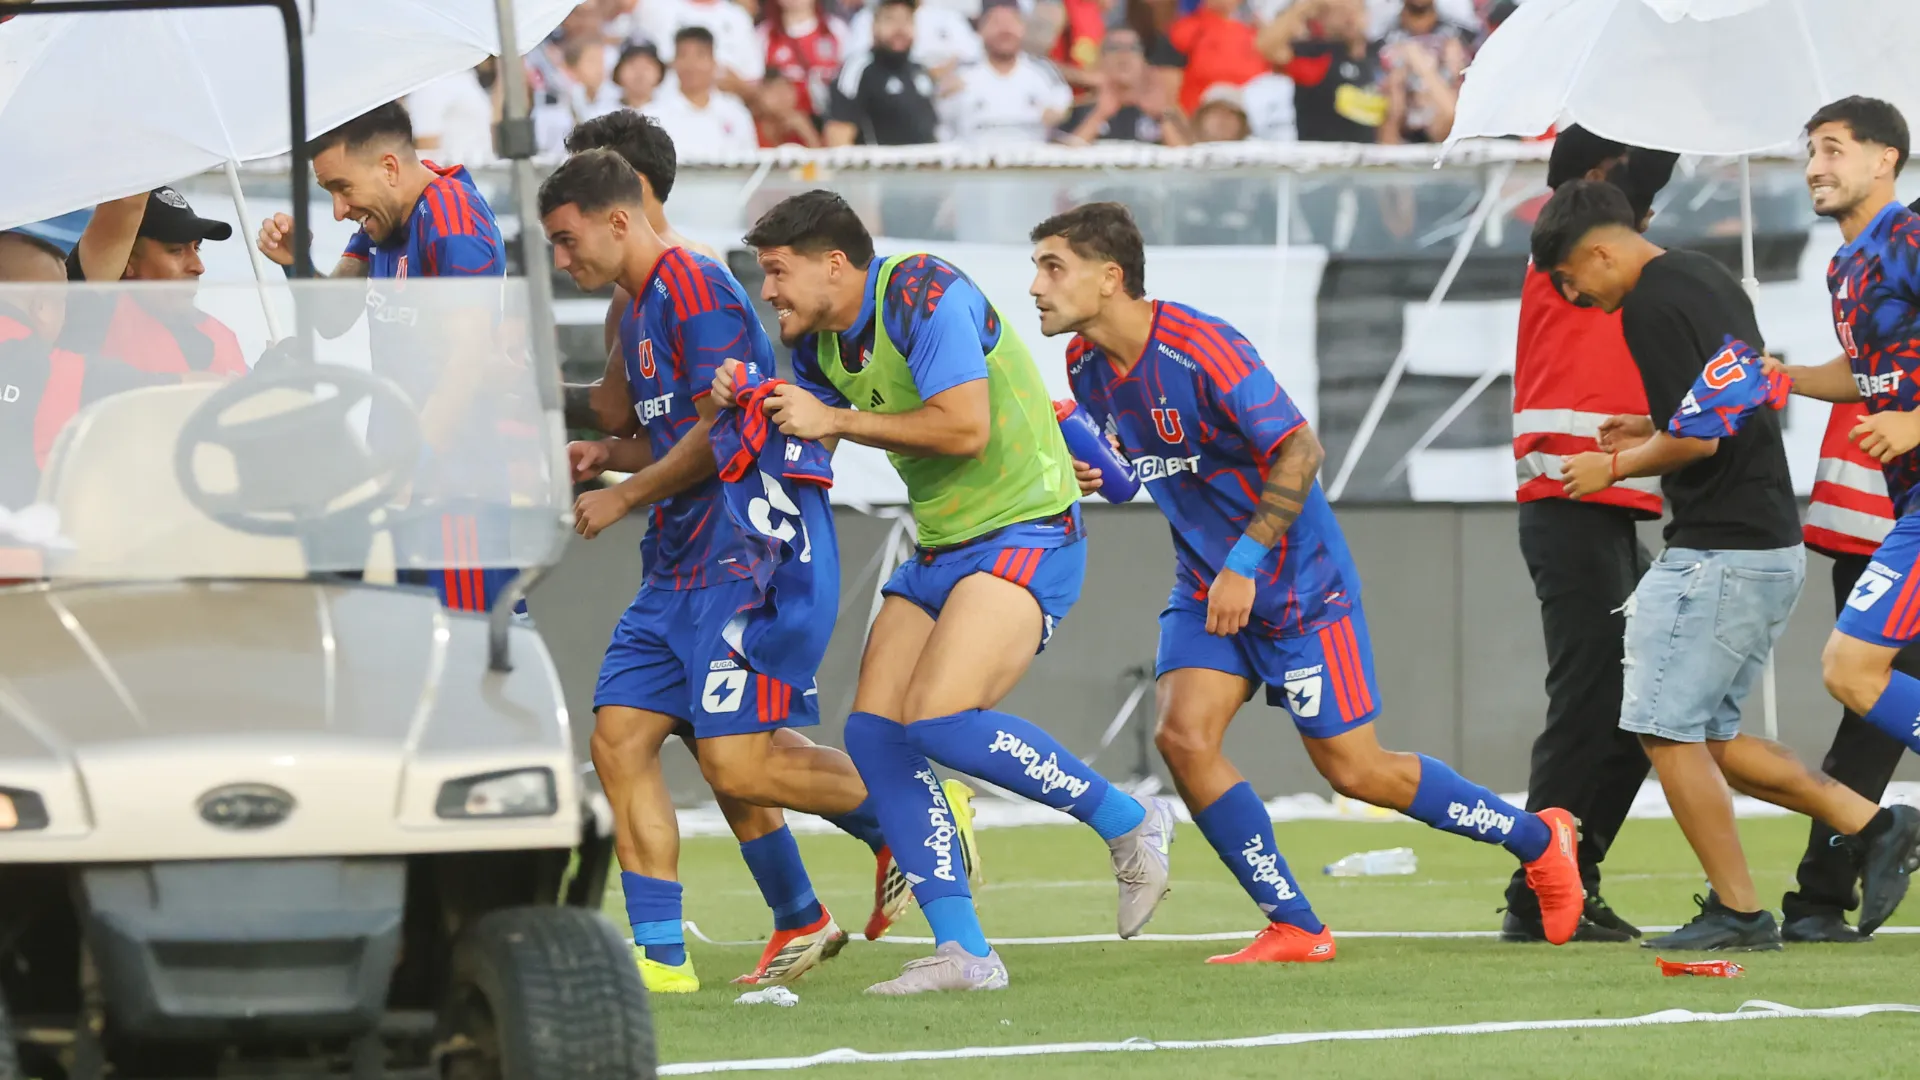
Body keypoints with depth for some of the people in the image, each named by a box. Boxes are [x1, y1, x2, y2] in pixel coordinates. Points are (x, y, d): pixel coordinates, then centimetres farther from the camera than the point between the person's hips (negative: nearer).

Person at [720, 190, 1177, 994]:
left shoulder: (924, 295, -17)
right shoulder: (819, 340, 9)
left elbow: (964, 428, -25)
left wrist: (836, 418, -18)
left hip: (1024, 535, -9)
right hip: (941, 549, 9)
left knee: (942, 717, -25)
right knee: (875, 733, -4)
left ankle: (1130, 824, -6)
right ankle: (964, 952, -2)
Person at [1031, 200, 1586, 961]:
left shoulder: (1199, 348, -24)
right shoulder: (1085, 365, -1)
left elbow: (1298, 450, -21)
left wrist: (1245, 563, -23)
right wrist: (1094, 473, -6)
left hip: (1295, 580, -7)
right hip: (1207, 584, 7)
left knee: (1353, 768, 0)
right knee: (1182, 735, -13)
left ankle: (1538, 840, 20)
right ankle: (1294, 928, -4)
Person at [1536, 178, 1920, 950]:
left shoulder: (1653, 307, -15)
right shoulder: (1708, 279, 15)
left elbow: (1699, 439, -20)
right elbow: (1757, 401, 24)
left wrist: (1615, 468, -5)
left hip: (1721, 553, -10)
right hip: (1772, 545, 10)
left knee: (1668, 731, -4)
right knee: (1706, 736, 14)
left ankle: (1737, 910, -1)